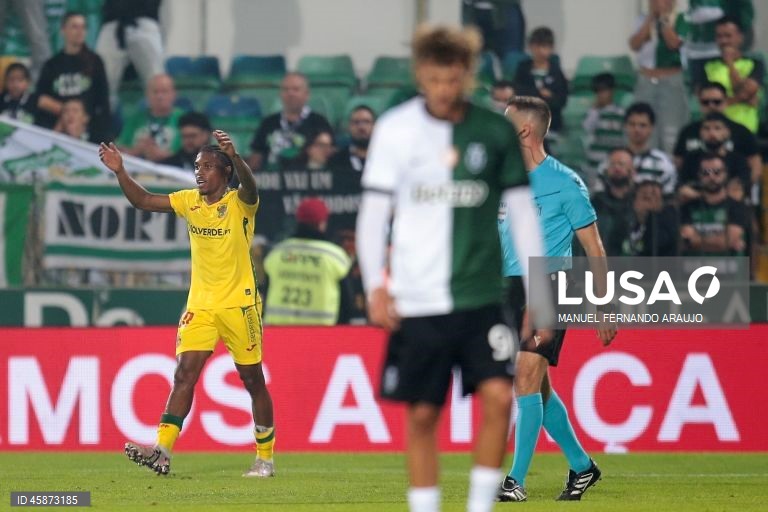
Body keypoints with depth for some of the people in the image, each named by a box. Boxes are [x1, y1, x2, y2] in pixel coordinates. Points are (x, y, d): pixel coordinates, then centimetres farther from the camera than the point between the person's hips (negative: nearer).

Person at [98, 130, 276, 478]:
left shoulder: (239, 203, -9)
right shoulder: (190, 201, 7)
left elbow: (249, 186, -31)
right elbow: (143, 201, 5)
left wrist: (234, 156, -50)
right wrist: (120, 172, -11)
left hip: (239, 305, -4)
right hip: (199, 305, 4)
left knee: (253, 380, 4)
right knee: (184, 375, -8)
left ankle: (265, 458, 15)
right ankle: (162, 452, -16)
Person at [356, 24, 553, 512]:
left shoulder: (496, 132, 2)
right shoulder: (396, 128, -1)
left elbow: (522, 210, 8)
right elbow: (374, 211, 1)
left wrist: (540, 290, 6)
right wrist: (375, 284, -8)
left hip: (482, 295, 1)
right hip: (417, 301, -1)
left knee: (498, 396, -14)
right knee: (422, 414, 2)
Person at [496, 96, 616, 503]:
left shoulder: (565, 182, -6)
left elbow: (594, 249, -2)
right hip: (510, 290, 7)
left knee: (527, 377, -17)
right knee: (538, 388, 11)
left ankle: (516, 481, -19)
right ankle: (581, 466, 27)